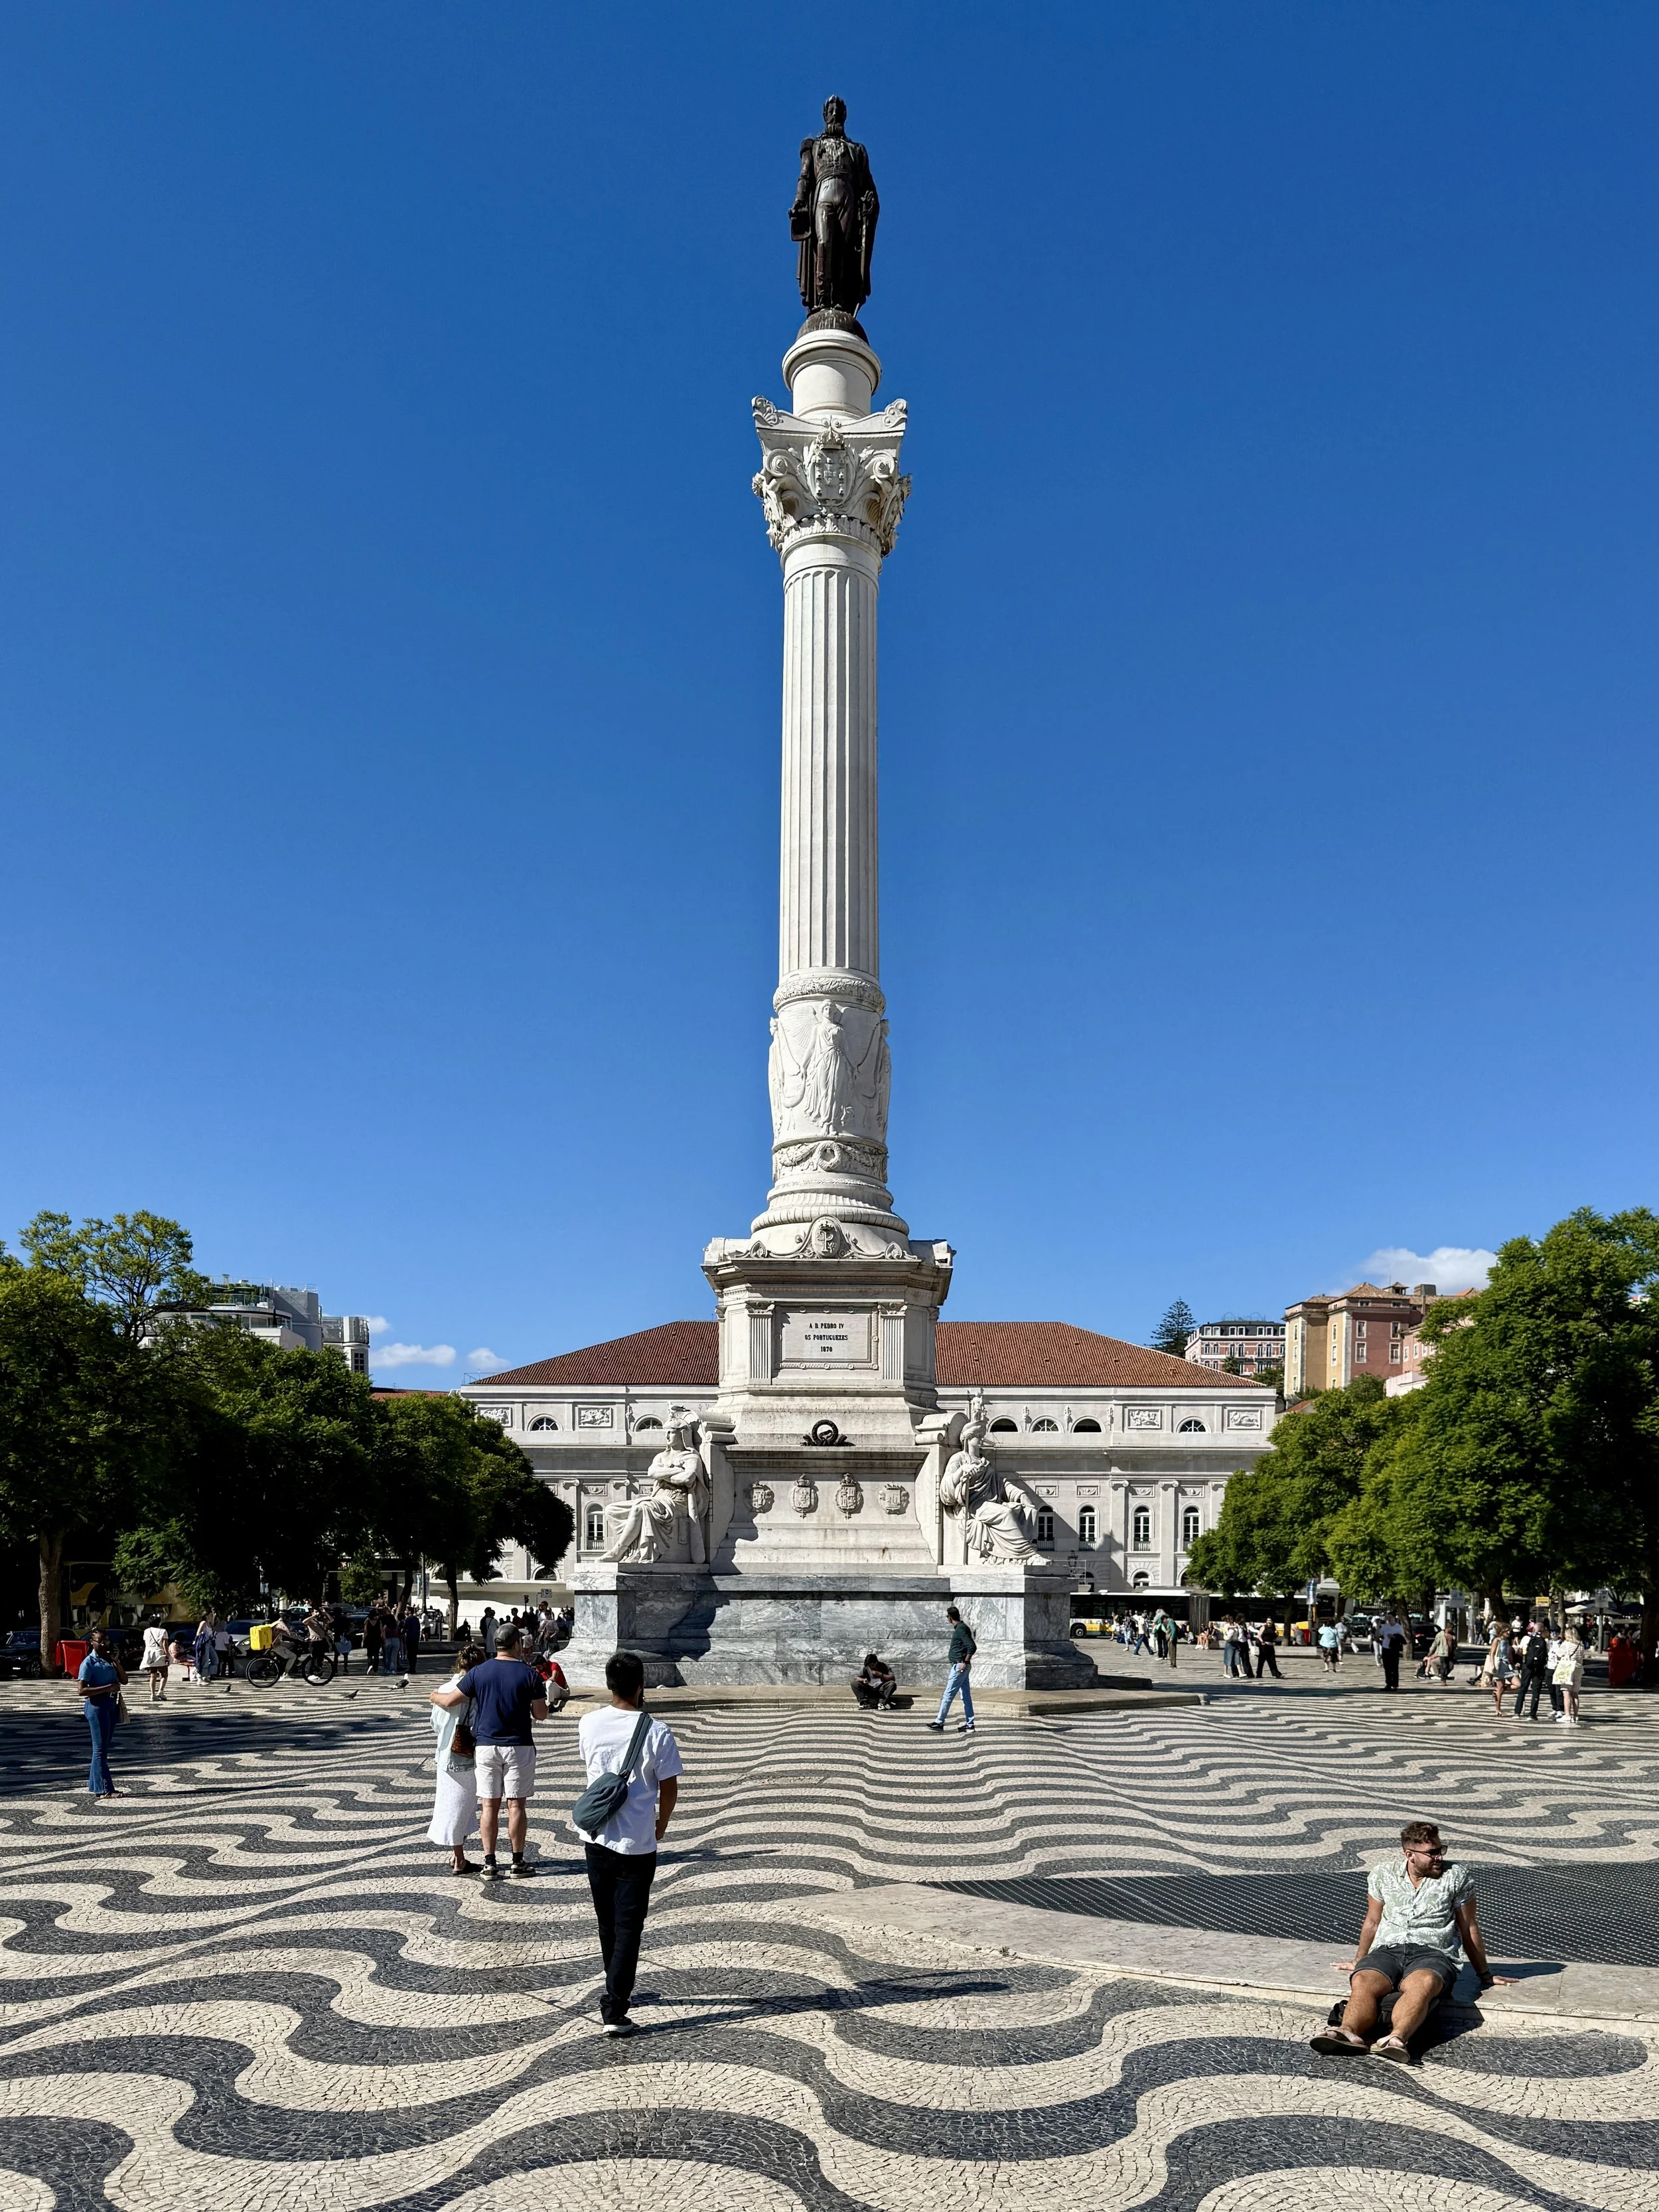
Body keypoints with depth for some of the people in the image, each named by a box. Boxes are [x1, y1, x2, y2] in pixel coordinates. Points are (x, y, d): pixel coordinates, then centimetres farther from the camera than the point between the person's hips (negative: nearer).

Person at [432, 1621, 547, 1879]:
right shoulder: (529, 1674, -7)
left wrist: (435, 1695, 22)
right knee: (516, 1805, 5)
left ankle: (490, 1865, 7)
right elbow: (541, 1714, -4)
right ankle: (518, 1862, 10)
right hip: (518, 1747, -1)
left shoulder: (478, 1673, -3)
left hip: (486, 1746, 2)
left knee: (489, 1806, 6)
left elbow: (449, 1701, 1)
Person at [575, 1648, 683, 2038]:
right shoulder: (656, 1733, -16)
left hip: (596, 1837, 4)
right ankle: (614, 2010, -3)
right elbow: (669, 1790, -8)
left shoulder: (589, 1724, -6)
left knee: (608, 1922, 20)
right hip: (637, 1843, -4)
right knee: (629, 1926, 3)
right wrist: (661, 1827, 11)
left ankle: (620, 1990, 36)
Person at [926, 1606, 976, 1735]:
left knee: (948, 1695, -6)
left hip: (959, 1666, -10)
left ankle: (939, 1723, -4)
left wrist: (965, 1663, -21)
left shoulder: (961, 1629, -16)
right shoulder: (960, 1628, 14)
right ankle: (969, 1725, 11)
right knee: (965, 1695, 10)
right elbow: (970, 1646, 22)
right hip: (959, 1666, 10)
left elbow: (972, 1647, -23)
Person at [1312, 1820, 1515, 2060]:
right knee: (1363, 1982, -34)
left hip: (1434, 1951, -2)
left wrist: (1485, 1975, 23)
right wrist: (1359, 1961, 35)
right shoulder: (1382, 1873, 14)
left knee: (1422, 1983, -40)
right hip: (1387, 1949, 2)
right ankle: (1349, 2034, -59)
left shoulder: (1458, 1875, 9)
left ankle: (1397, 2038, -63)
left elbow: (1469, 1928, 17)